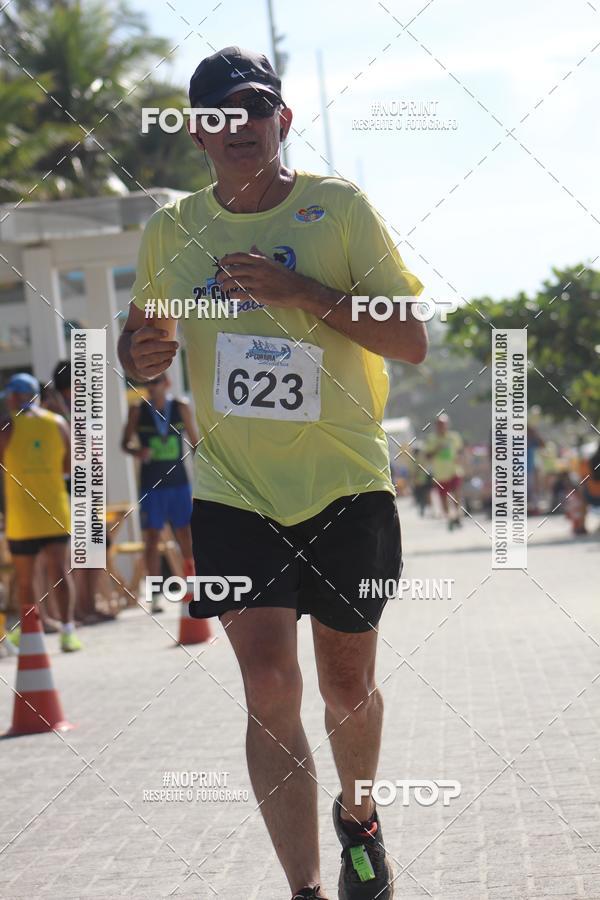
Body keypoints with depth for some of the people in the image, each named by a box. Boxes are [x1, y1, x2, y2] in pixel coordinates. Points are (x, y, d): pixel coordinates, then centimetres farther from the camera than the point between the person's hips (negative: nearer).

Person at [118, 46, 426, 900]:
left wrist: (303, 292, -22)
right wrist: (139, 354, -8)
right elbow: (140, 333, 18)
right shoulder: (172, 230, 3)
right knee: (269, 686, -13)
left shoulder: (340, 208, -5)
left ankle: (358, 817, 41)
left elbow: (412, 341, -8)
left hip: (346, 486, -1)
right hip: (233, 492, 1)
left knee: (348, 686, 10)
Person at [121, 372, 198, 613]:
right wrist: (136, 451, -17)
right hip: (151, 483, -1)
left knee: (186, 535, 2)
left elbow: (195, 442, 10)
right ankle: (155, 596, -2)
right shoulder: (138, 411, 1)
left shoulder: (181, 408, 4)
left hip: (178, 481, 1)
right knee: (152, 537, -4)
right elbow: (125, 443, 5)